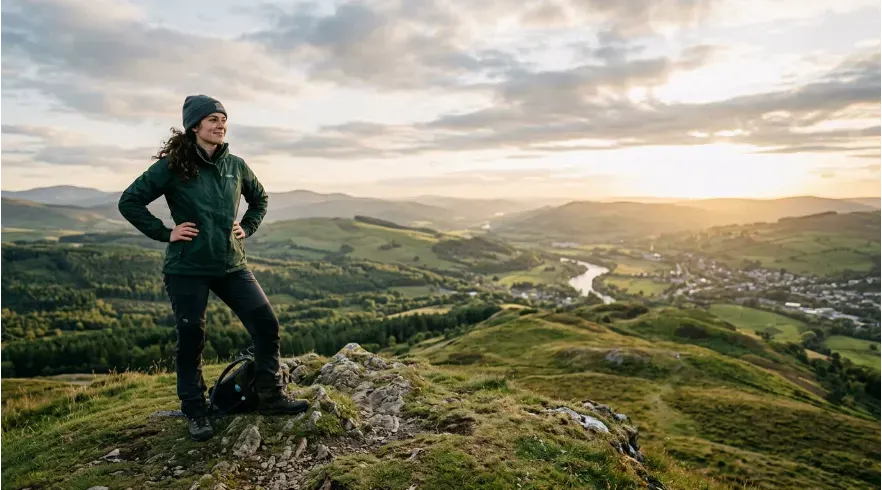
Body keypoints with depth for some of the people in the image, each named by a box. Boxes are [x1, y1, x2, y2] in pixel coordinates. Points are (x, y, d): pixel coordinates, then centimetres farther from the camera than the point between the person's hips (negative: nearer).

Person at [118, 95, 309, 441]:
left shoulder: (235, 165, 4)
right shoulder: (172, 166, -8)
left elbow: (259, 198, 21)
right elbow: (129, 202, -4)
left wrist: (247, 228, 8)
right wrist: (165, 233, -9)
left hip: (231, 265, 4)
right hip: (187, 269, -4)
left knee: (266, 324, -3)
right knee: (191, 339, 5)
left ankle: (271, 397, 12)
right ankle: (195, 414, 23)